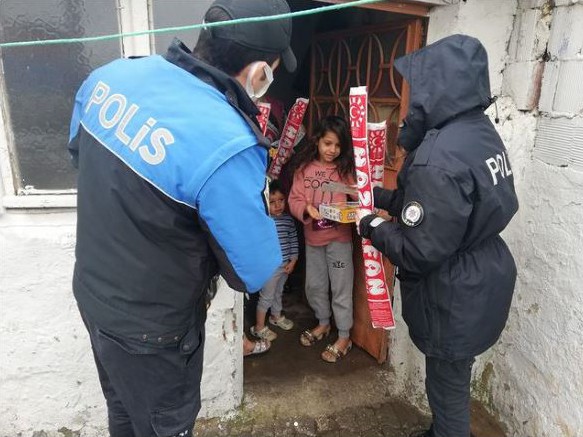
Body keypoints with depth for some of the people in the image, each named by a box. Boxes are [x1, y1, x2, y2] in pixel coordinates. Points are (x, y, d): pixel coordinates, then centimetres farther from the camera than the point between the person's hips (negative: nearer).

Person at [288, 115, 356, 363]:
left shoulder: (346, 169, -7)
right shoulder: (304, 168, -2)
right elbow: (294, 200, -3)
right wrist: (306, 209, -23)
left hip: (339, 237, -3)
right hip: (312, 237, 3)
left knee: (341, 287, 6)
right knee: (314, 285, 18)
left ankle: (344, 336, 22)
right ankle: (323, 323, 41)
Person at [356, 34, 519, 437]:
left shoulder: (441, 157, -29)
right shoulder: (482, 132, 2)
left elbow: (421, 251, -25)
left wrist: (372, 227, -10)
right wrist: (383, 197, 10)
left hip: (455, 295, -9)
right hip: (481, 281, 9)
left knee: (447, 387, 12)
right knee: (452, 380, 27)